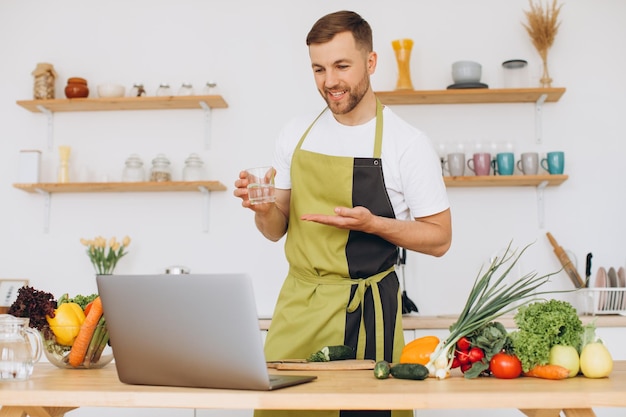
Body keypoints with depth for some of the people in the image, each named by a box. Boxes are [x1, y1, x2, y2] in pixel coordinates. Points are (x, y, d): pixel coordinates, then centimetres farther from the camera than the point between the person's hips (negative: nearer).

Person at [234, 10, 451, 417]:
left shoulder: (409, 143, -8)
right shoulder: (296, 134, 6)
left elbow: (439, 239, -4)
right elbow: (277, 230, 11)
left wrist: (372, 223, -19)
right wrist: (262, 208, -11)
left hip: (367, 310, -4)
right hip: (296, 306, 4)